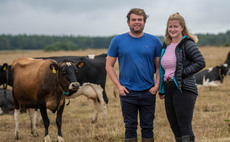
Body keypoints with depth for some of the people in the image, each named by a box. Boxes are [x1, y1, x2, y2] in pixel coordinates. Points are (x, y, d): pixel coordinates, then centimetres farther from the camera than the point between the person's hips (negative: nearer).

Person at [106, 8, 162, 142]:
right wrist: (118, 85, -5)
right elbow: (109, 66, 5)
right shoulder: (118, 41, 2)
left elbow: (159, 66, 6)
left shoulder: (154, 41, 3)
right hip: (127, 92, 0)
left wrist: (157, 86, -6)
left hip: (148, 92, 1)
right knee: (130, 127, 5)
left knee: (148, 126, 6)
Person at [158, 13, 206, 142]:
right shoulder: (166, 45, 16)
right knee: (176, 130, 10)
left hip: (184, 90, -8)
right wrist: (162, 90, 17)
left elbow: (201, 63, -16)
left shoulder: (187, 44, -7)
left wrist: (181, 73, -16)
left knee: (185, 128, -9)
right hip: (169, 90, 8)